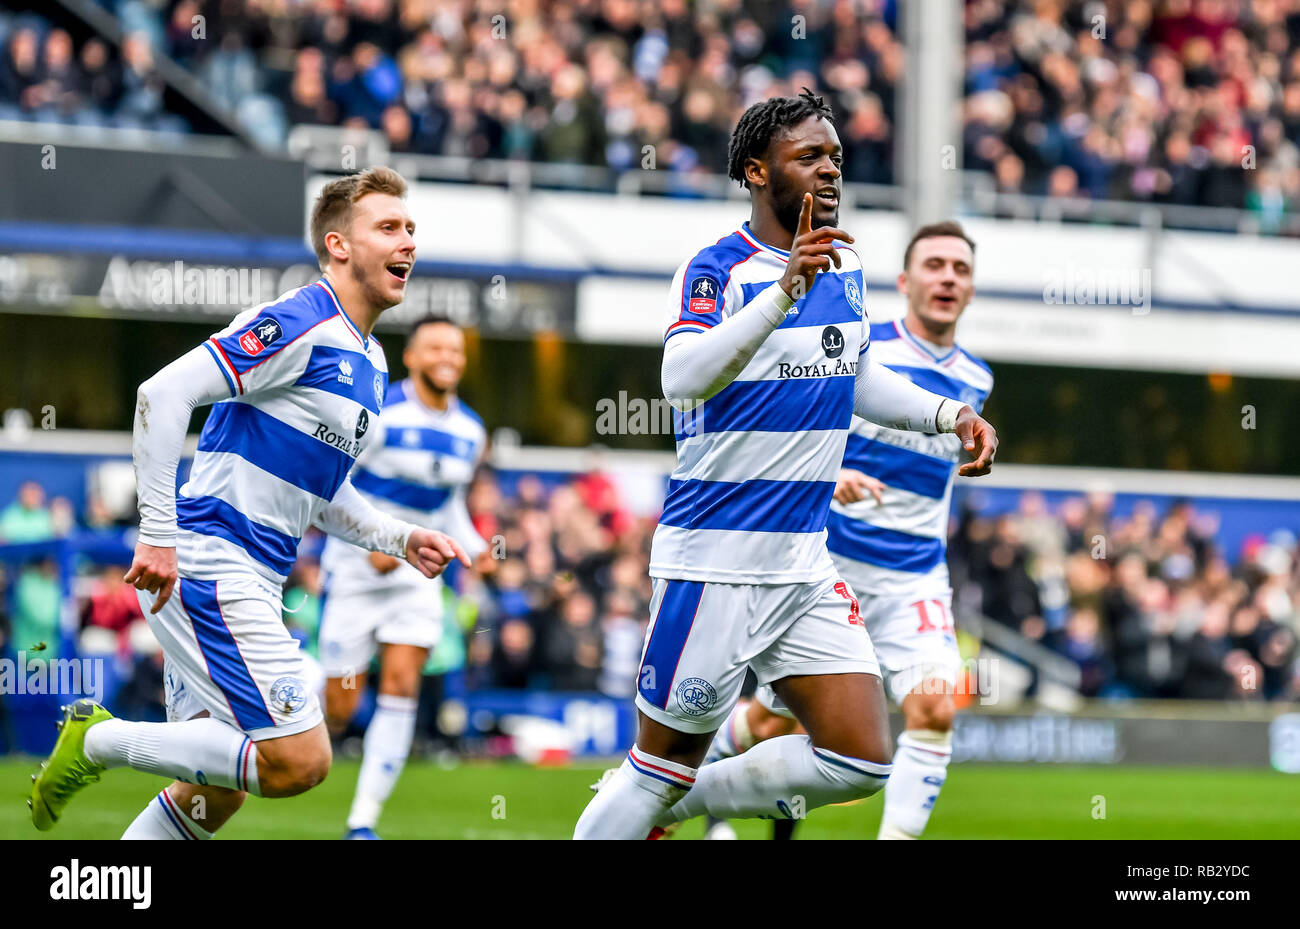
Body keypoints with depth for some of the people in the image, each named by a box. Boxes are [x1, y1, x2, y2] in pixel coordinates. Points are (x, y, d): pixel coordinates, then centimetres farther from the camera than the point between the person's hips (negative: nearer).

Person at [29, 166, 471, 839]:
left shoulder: (370, 361, 17)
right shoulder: (299, 324, -13)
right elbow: (164, 393, -21)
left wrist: (400, 539, 13)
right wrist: (158, 533, -23)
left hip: (248, 582, 10)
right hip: (210, 567, -10)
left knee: (217, 792, 10)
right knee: (299, 760, -15)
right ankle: (101, 740, -5)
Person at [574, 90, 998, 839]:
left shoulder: (846, 265, 9)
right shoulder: (718, 271, -13)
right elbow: (684, 378, -32)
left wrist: (947, 414, 12)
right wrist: (786, 289, -41)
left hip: (805, 565, 7)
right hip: (714, 560, -7)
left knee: (861, 762, 1)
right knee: (663, 764, 0)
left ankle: (671, 804, 17)